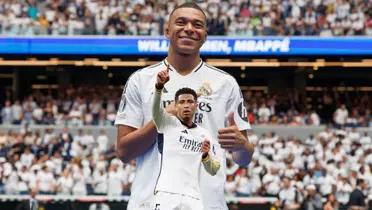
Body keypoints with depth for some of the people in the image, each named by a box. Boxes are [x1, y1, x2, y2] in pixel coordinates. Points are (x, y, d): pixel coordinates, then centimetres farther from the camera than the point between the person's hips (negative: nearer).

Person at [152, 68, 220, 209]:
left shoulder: (204, 134, 17)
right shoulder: (168, 123, 8)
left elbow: (213, 171, 17)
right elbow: (155, 108, -14)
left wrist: (205, 155, -5)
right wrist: (159, 85, -33)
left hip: (193, 198, 4)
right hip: (167, 194, -4)